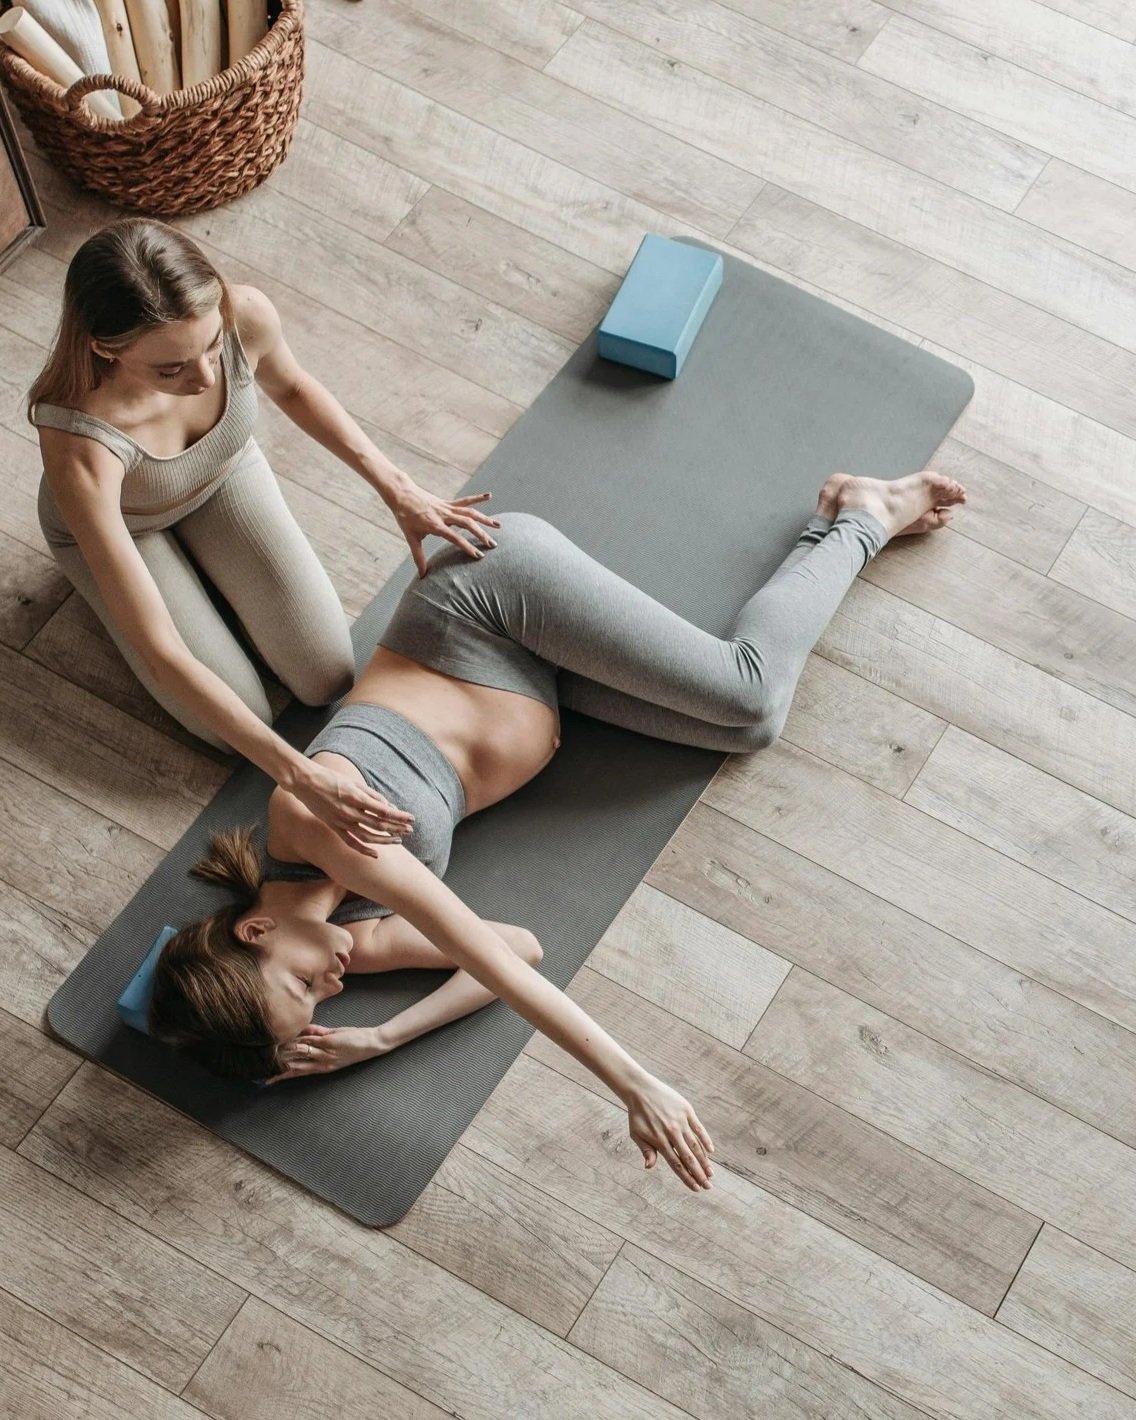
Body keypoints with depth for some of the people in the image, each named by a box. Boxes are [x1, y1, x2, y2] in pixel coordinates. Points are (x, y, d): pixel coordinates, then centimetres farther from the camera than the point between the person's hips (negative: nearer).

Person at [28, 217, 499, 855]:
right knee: (239, 724, -1)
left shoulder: (246, 314, -37)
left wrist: (397, 488, -16)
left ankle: (203, 565, 24)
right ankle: (112, 589, 22)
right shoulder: (80, 448, -47)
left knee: (330, 679, 0)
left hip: (224, 474, 3)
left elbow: (292, 386, -8)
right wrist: (297, 774, -45)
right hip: (115, 522, -3)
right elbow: (161, 655, -42)